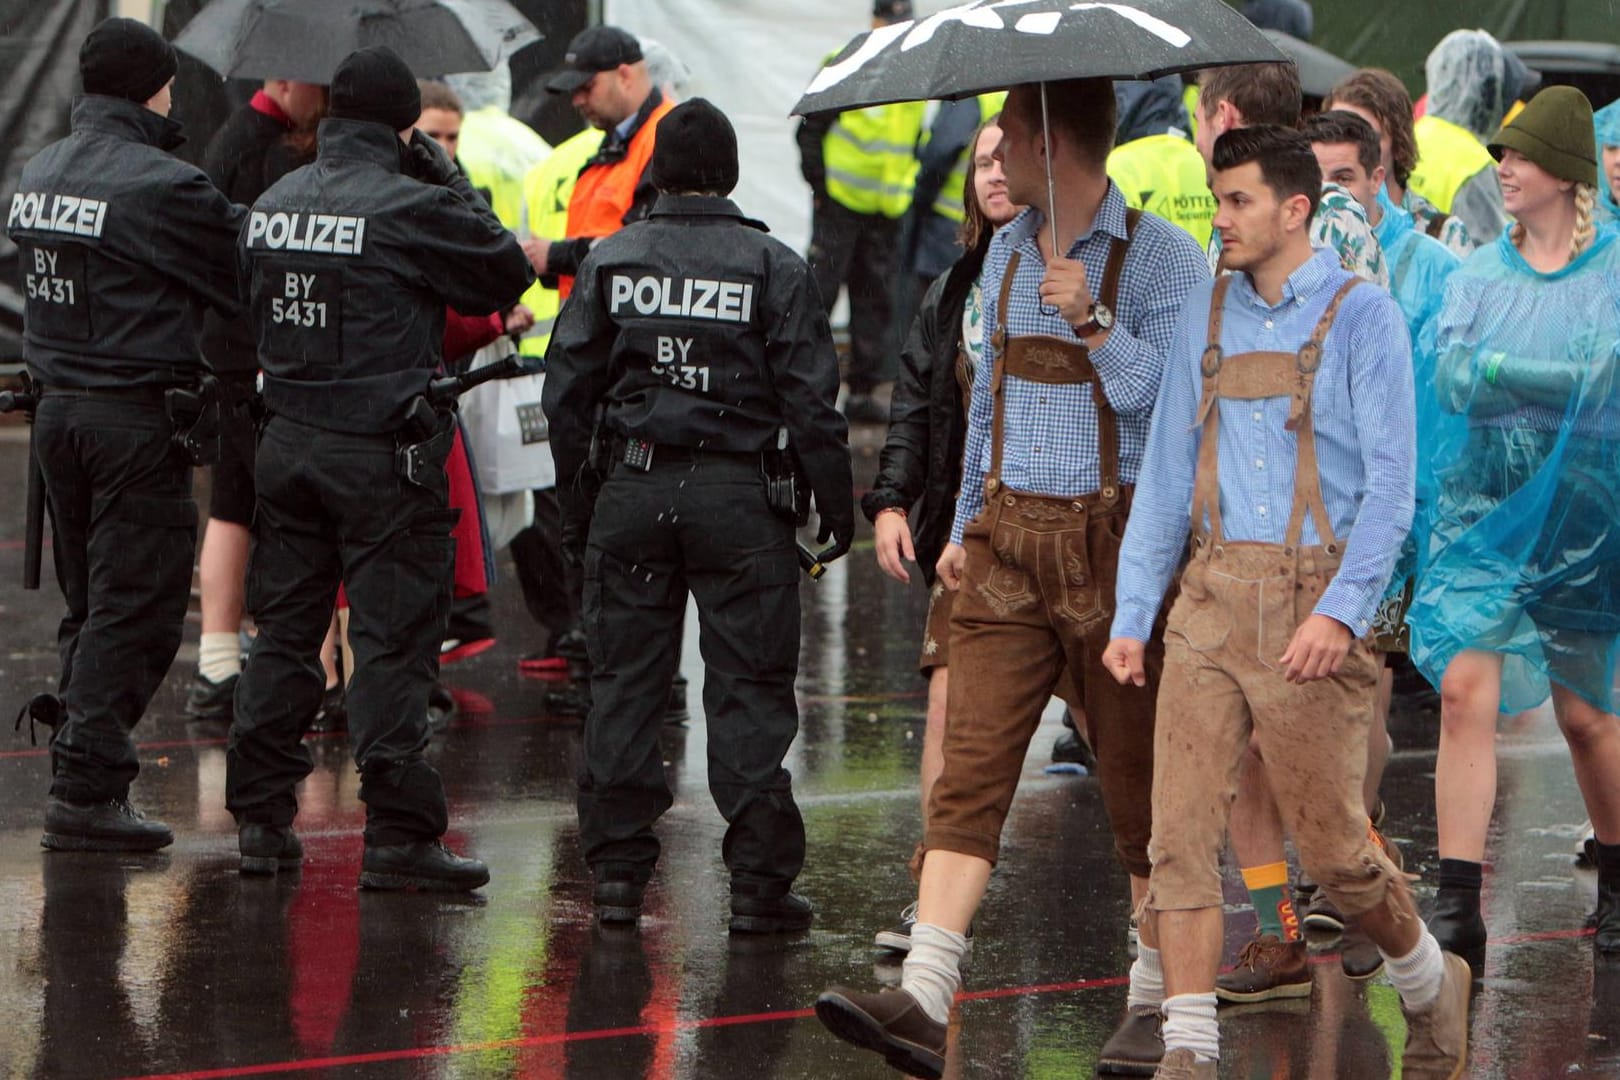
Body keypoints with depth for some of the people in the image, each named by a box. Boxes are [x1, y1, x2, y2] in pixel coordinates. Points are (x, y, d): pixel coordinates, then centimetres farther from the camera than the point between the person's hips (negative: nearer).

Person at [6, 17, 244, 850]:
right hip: (137, 414, -8)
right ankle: (88, 790, -4)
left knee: (90, 605, 16)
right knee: (134, 609, -2)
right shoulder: (157, 184, -15)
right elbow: (248, 265, -8)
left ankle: (76, 768, 15)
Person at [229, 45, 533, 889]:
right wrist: (454, 186, 2)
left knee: (283, 629, 14)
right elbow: (506, 275, -4)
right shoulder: (410, 209, -14)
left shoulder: (273, 204, 6)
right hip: (382, 454, -6)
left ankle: (260, 818, 16)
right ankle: (397, 834, -3)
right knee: (393, 641, -3)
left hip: (287, 440, 6)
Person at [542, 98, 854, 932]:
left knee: (624, 682, 9)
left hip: (632, 490, 2)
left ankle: (617, 872, 11)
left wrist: (574, 502, 15)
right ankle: (758, 881, 2)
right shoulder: (772, 267, -3)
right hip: (738, 496, -2)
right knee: (750, 690, 2)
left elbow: (567, 391, 6)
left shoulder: (610, 261, 3)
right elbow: (810, 401, -5)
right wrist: (836, 507, 4)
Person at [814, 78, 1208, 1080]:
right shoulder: (1005, 252, 15)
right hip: (1007, 540, 5)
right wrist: (966, 524, 24)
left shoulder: (1162, 258, -6)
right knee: (971, 770, -7)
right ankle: (924, 998, -16)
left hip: (1114, 540, -5)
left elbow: (1166, 398, -15)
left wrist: (1094, 322, -24)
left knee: (1140, 777, 3)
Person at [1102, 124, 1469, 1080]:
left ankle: (1430, 983, 27)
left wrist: (1342, 610, -19)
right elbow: (1168, 472, 16)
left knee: (1333, 840, 1)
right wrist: (1133, 614, 10)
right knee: (1183, 827, -7)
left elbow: (1392, 482, -8)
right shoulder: (1207, 316, 12)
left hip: (1316, 602, -4)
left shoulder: (1361, 317, -3)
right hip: (1212, 598, 5)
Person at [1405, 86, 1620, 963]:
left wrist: (1493, 371, -15)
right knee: (1464, 687, -12)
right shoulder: (1478, 273, 6)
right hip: (1481, 506, 2)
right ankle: (1457, 905, -12)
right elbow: (1449, 377, -8)